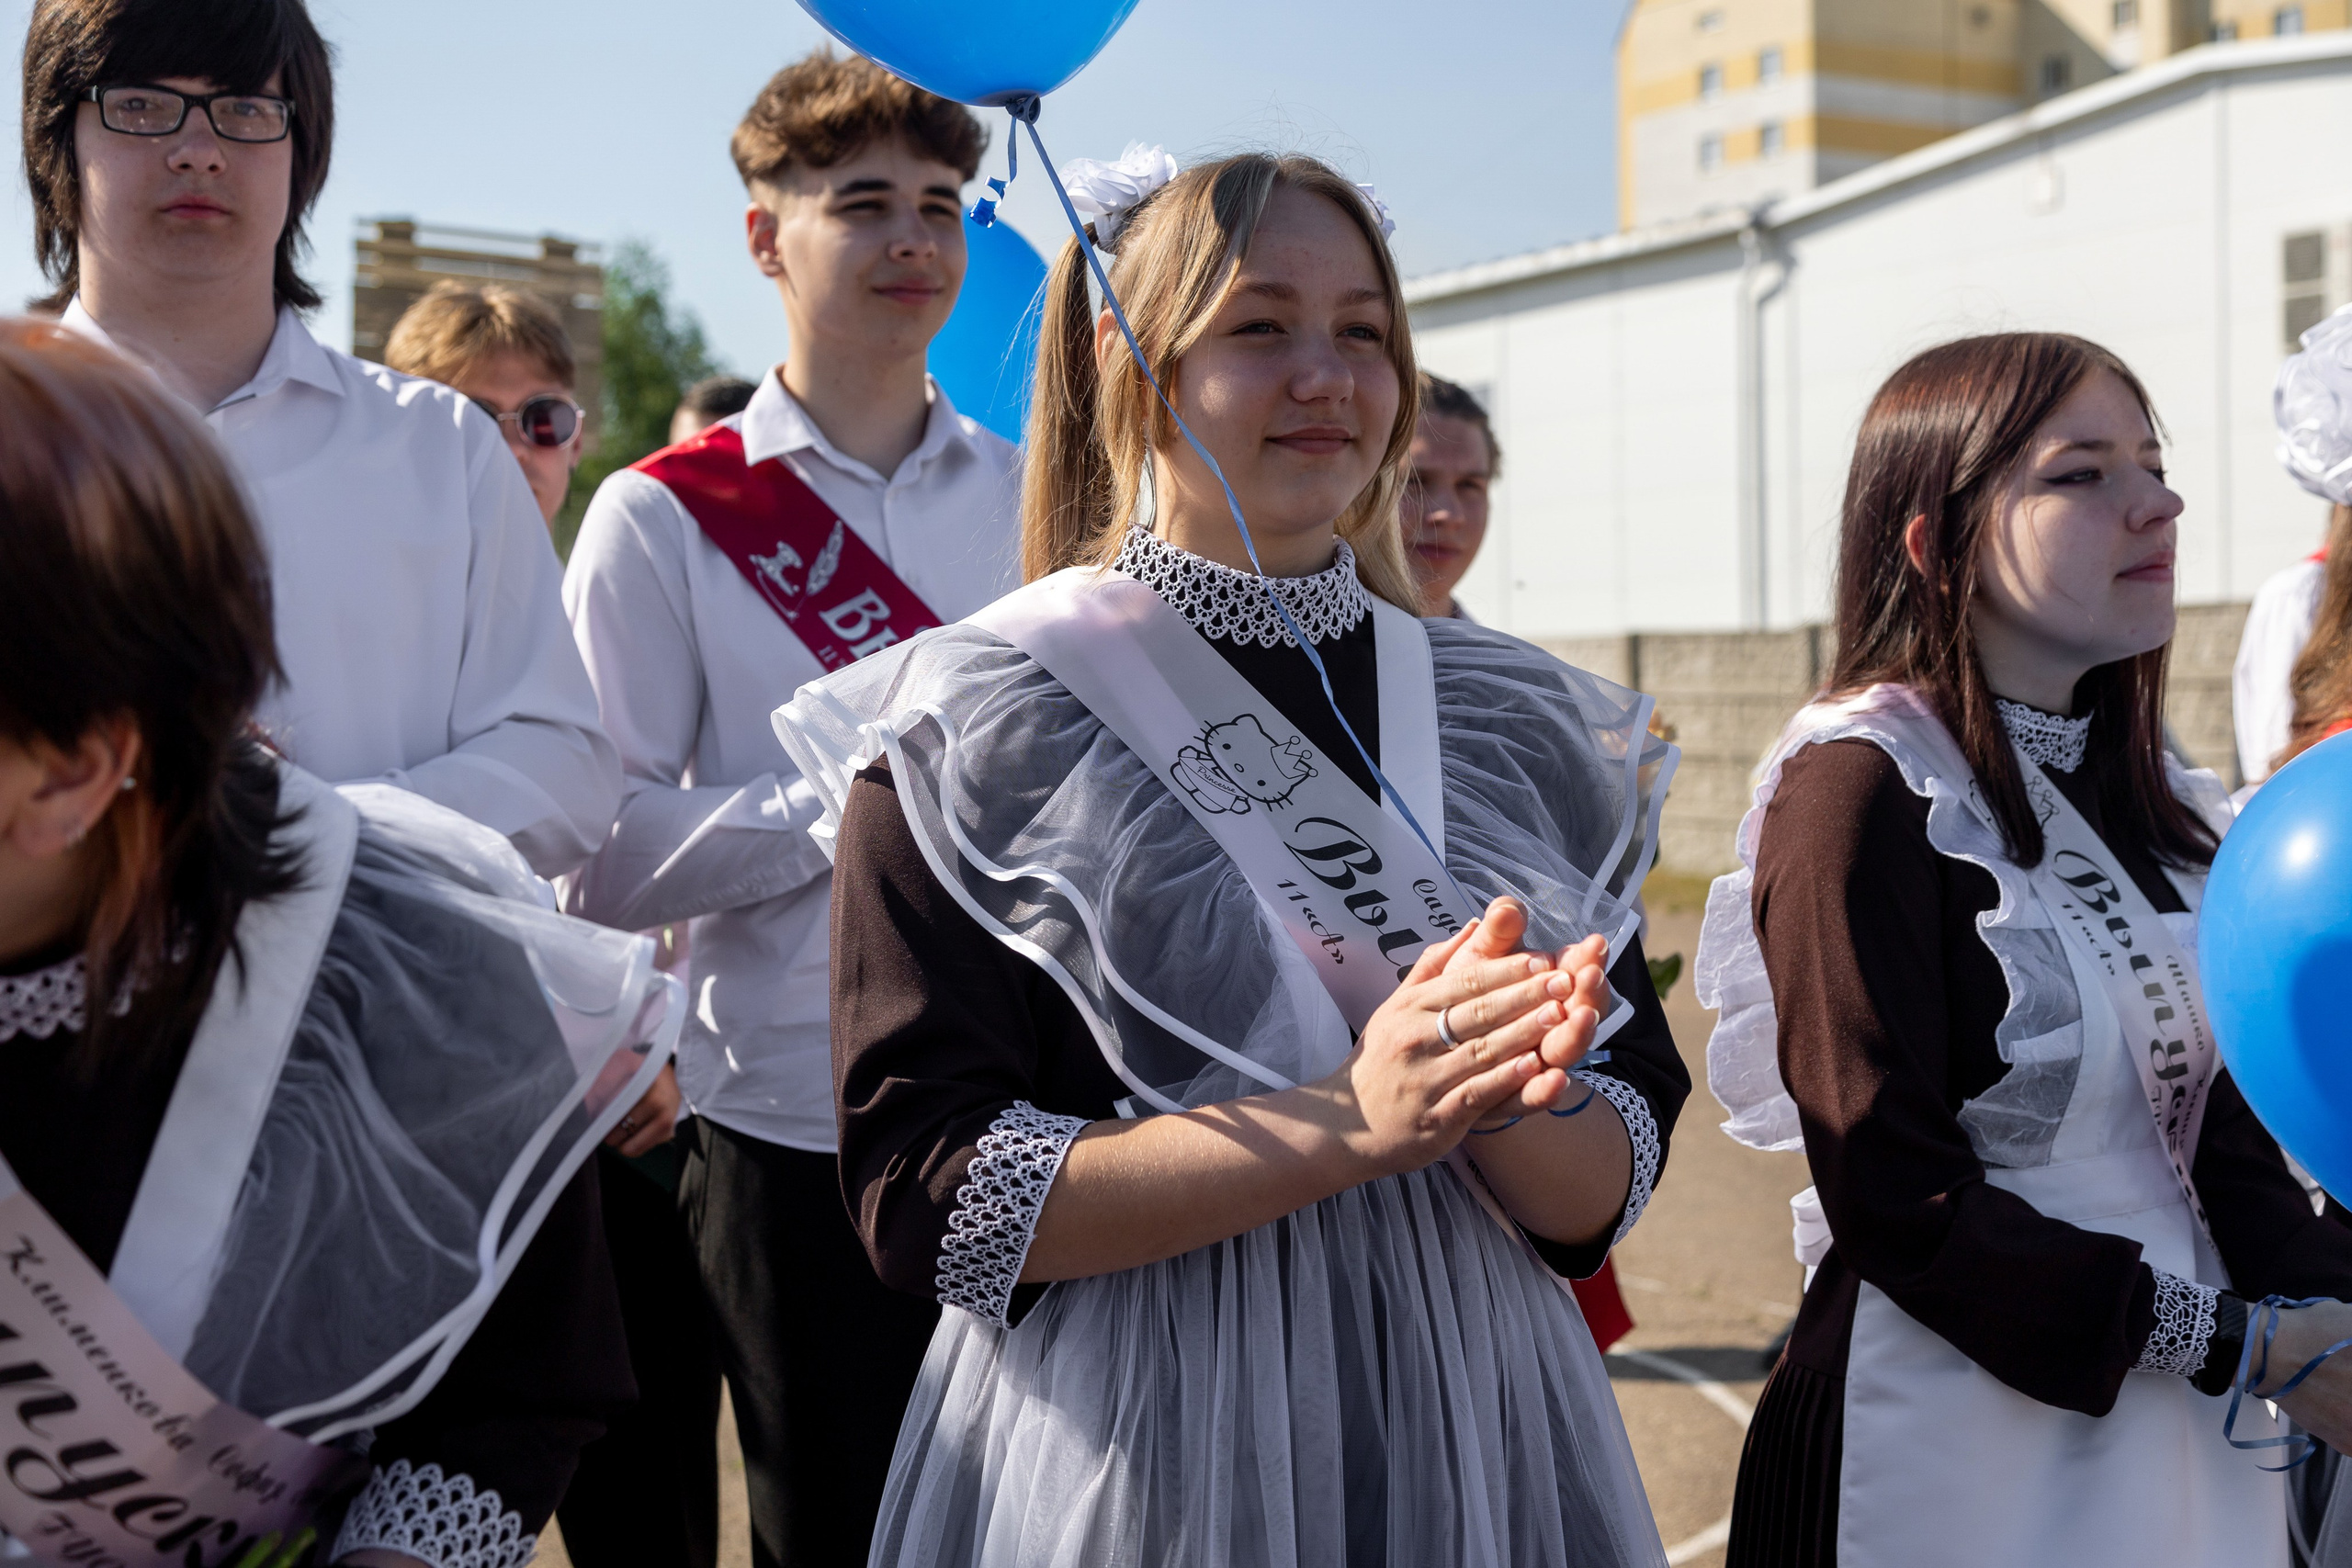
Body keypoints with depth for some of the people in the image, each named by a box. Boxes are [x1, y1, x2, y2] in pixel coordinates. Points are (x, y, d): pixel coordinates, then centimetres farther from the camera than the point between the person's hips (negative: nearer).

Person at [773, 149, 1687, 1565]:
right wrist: (1349, 1122, -23)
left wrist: (1506, 1098, -21)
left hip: (1475, 1445, 3)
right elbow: (926, 1202, -15)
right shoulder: (973, 727, -8)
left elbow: (1608, 1201, 1)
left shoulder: (1520, 723, 3)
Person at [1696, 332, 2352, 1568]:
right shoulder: (1861, 789, -16)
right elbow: (1894, 1201, -19)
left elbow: (2217, 1126, 6)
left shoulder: (2146, 795, 8)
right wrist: (2240, 1342, -18)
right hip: (1960, 1445, -7)